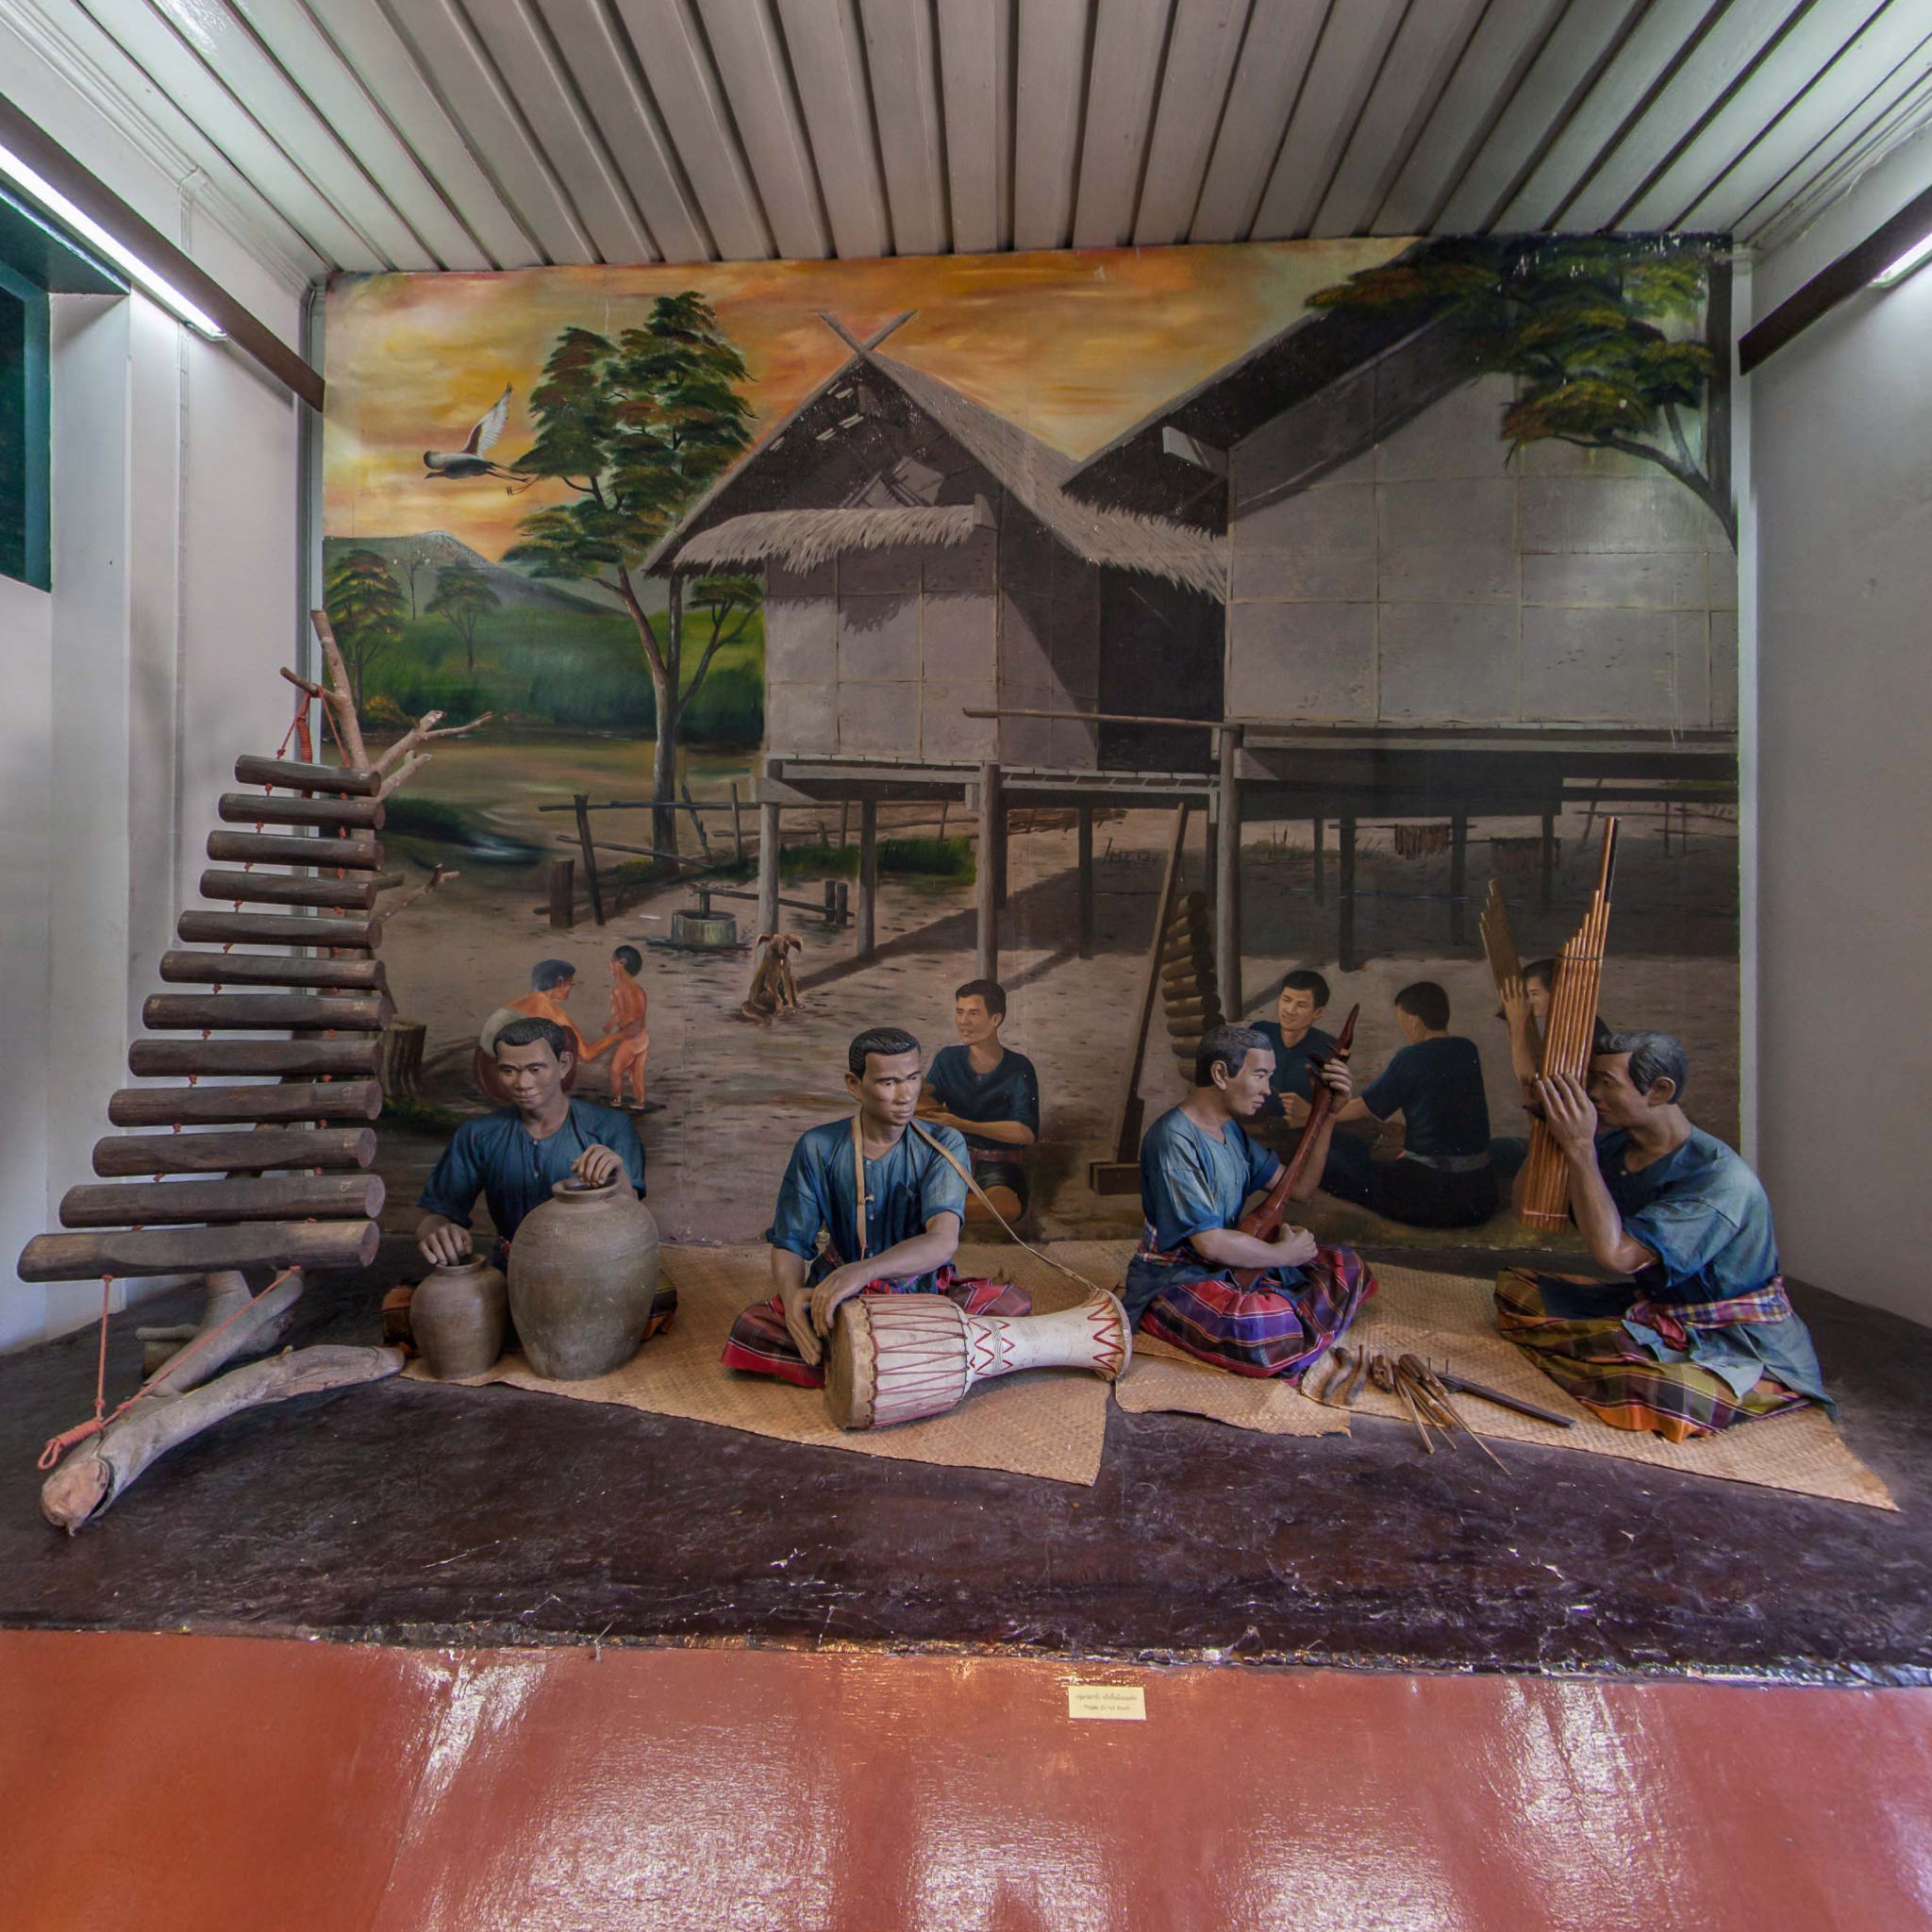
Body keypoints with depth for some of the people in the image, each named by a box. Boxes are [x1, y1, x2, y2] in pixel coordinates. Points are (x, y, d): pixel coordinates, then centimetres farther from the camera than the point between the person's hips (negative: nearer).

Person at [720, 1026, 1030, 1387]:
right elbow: (789, 1244, -6)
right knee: (750, 1329, -25)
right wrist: (793, 1296, -31)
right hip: (838, 1301, 1)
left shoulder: (942, 1145, -10)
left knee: (1013, 1304, -25)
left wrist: (864, 1270, -45)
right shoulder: (819, 1147, -6)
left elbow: (944, 1242, -26)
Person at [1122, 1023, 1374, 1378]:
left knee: (1349, 1268, 5)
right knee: (1268, 1328, -37)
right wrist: (1283, 1254, -10)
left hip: (1230, 1266, 9)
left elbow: (1298, 1187, 12)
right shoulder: (1173, 1139, -21)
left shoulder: (1231, 1130, 9)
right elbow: (1210, 1242, -24)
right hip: (1176, 1280, -9)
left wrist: (1327, 1116, 3)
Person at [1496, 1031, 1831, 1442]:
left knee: (1651, 1389, -37)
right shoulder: (1613, 1147, -3)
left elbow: (1615, 1252, -35)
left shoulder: (1723, 1181, -26)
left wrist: (1579, 1148, -34)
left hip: (1738, 1345, -7)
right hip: (1651, 1308, 7)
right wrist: (1547, 1119, -13)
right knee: (1513, 1286, 0)